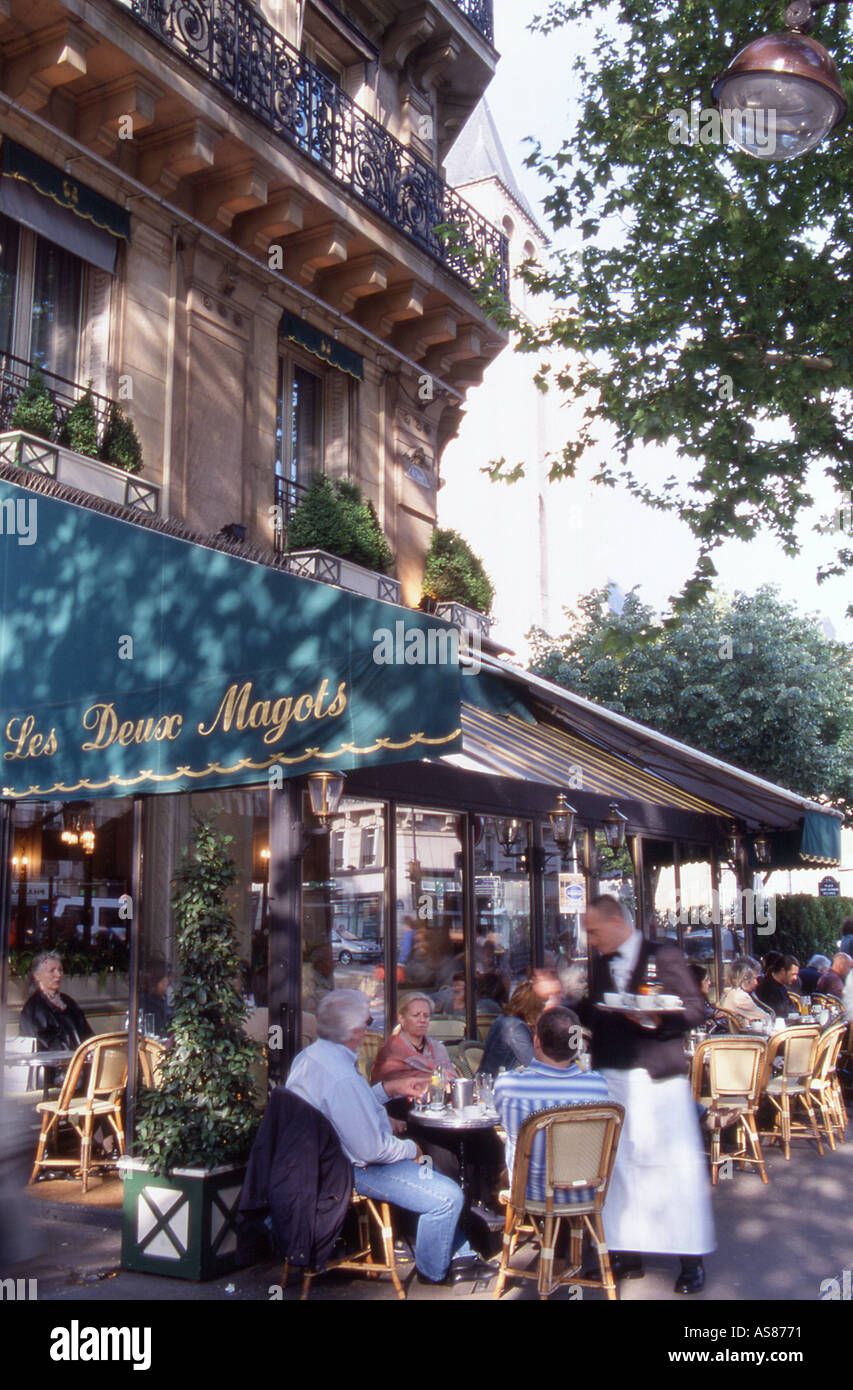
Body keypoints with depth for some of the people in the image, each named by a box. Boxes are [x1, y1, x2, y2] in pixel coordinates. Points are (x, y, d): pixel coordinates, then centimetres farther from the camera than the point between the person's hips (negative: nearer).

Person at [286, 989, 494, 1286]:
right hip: (356, 1170, -11)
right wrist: (411, 1149, -10)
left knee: (434, 1170, 22)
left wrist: (387, 1089, 10)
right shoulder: (343, 1078, -32)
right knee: (447, 1196, -12)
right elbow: (371, 1149, -29)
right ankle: (434, 1271, 13)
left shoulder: (309, 1057, 1)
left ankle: (460, 1255, 30)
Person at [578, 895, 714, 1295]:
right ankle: (628, 1254, 20)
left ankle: (692, 1260, 12)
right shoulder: (600, 964, 12)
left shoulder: (663, 954, -5)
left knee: (674, 1167, 0)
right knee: (619, 1167, 9)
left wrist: (656, 1019, -24)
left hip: (657, 1078, -5)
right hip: (611, 1078, 6)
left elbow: (694, 1009, -9)